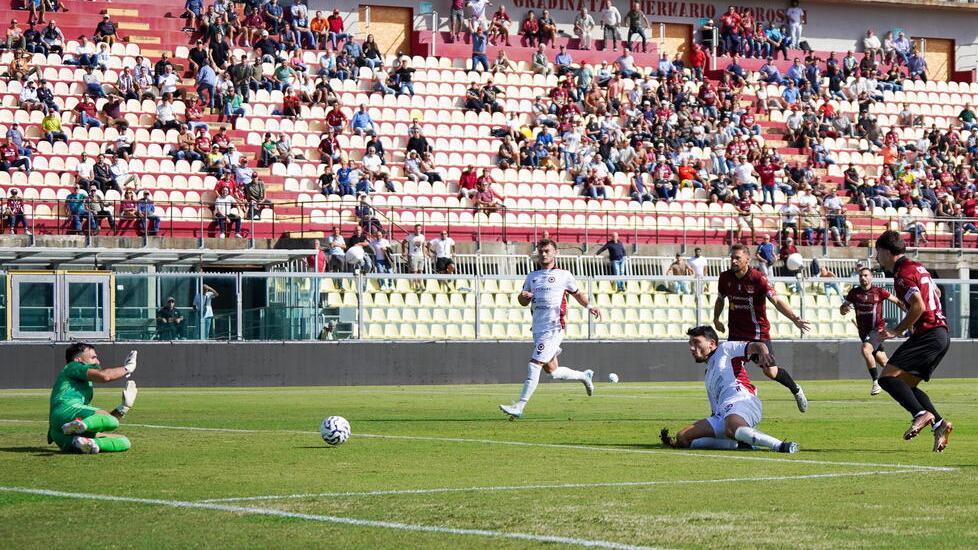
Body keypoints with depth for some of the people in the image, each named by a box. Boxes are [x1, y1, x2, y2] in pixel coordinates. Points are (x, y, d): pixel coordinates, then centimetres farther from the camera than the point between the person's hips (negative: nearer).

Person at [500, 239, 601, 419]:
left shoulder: (563, 275, 5)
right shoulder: (532, 277, 17)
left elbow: (577, 293, 17)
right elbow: (523, 302, 21)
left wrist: (589, 306, 0)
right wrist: (523, 297, -3)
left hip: (553, 328, -6)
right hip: (538, 329, 6)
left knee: (534, 365, -15)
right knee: (551, 371, 12)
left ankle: (519, 407, -17)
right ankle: (584, 376, 38)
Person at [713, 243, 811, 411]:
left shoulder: (757, 278, -17)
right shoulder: (725, 277, -1)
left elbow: (776, 300, -25)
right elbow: (720, 299, 19)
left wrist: (795, 319, -37)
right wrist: (716, 318, 7)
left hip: (759, 333, -4)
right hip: (736, 333, 4)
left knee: (770, 371, -1)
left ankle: (796, 390, 27)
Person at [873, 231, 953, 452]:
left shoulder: (903, 274, -11)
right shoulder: (918, 267, 19)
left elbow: (919, 306, -22)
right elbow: (936, 293, 33)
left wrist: (897, 330, -14)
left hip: (927, 334, -10)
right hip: (941, 333, 10)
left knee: (887, 377, -13)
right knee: (907, 386, 12)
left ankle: (921, 414, -25)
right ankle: (939, 423, 0)